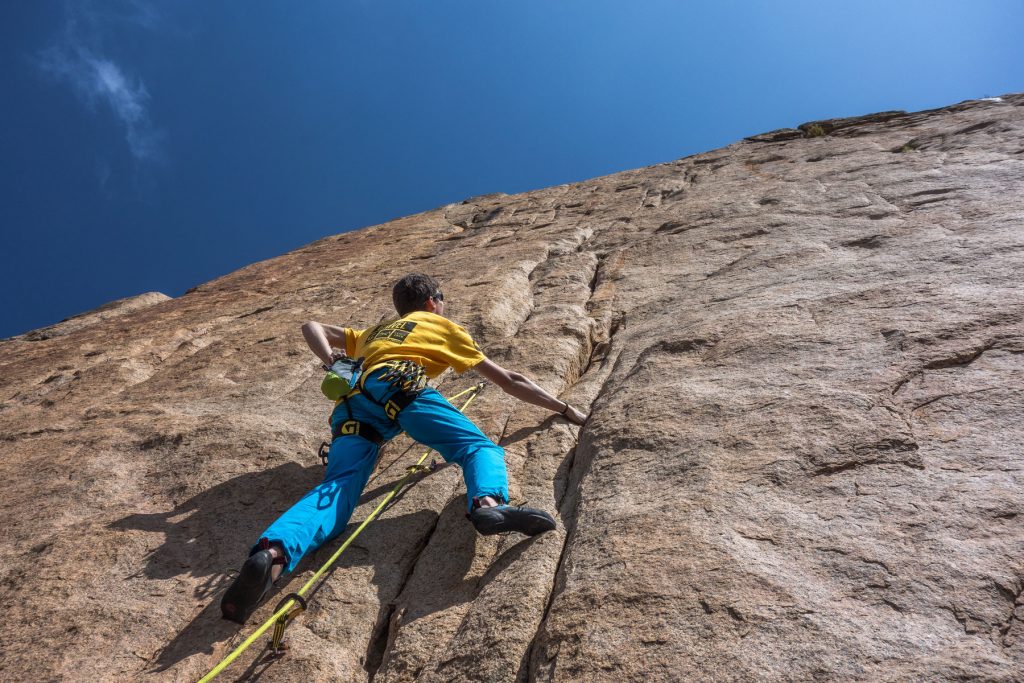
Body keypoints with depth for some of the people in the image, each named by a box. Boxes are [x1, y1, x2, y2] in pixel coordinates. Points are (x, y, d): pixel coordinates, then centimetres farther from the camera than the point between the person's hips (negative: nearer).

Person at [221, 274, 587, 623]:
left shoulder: (374, 332, 43)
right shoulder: (442, 326, 30)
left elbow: (313, 327, 43)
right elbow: (509, 381, 28)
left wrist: (332, 362, 25)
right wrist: (568, 411, 34)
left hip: (353, 401, 4)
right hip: (400, 385, -4)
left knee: (339, 486, -14)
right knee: (479, 446, -12)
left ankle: (272, 554, -41)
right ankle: (489, 502, -46)